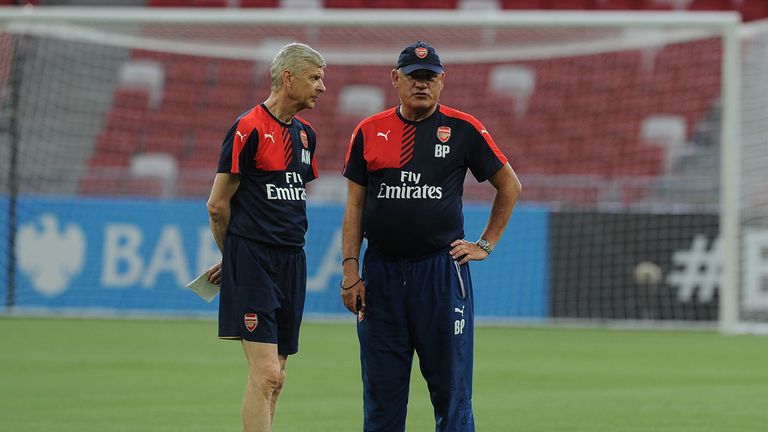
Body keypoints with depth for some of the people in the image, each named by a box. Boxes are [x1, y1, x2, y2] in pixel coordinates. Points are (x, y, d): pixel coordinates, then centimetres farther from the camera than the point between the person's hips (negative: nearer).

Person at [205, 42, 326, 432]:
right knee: (265, 374, -13)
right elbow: (218, 204, -5)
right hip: (253, 262, -8)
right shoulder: (249, 128, -10)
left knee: (274, 378, 8)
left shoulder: (304, 134, 15)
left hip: (292, 262, 8)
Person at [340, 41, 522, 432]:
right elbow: (355, 206, 9)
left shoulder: (463, 129, 2)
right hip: (381, 272, 2)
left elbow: (510, 186, 12)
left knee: (451, 385, -1)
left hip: (442, 269, -2)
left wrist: (486, 244, 7)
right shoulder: (369, 132, 8)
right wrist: (350, 271, 1)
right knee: (381, 387, 4)